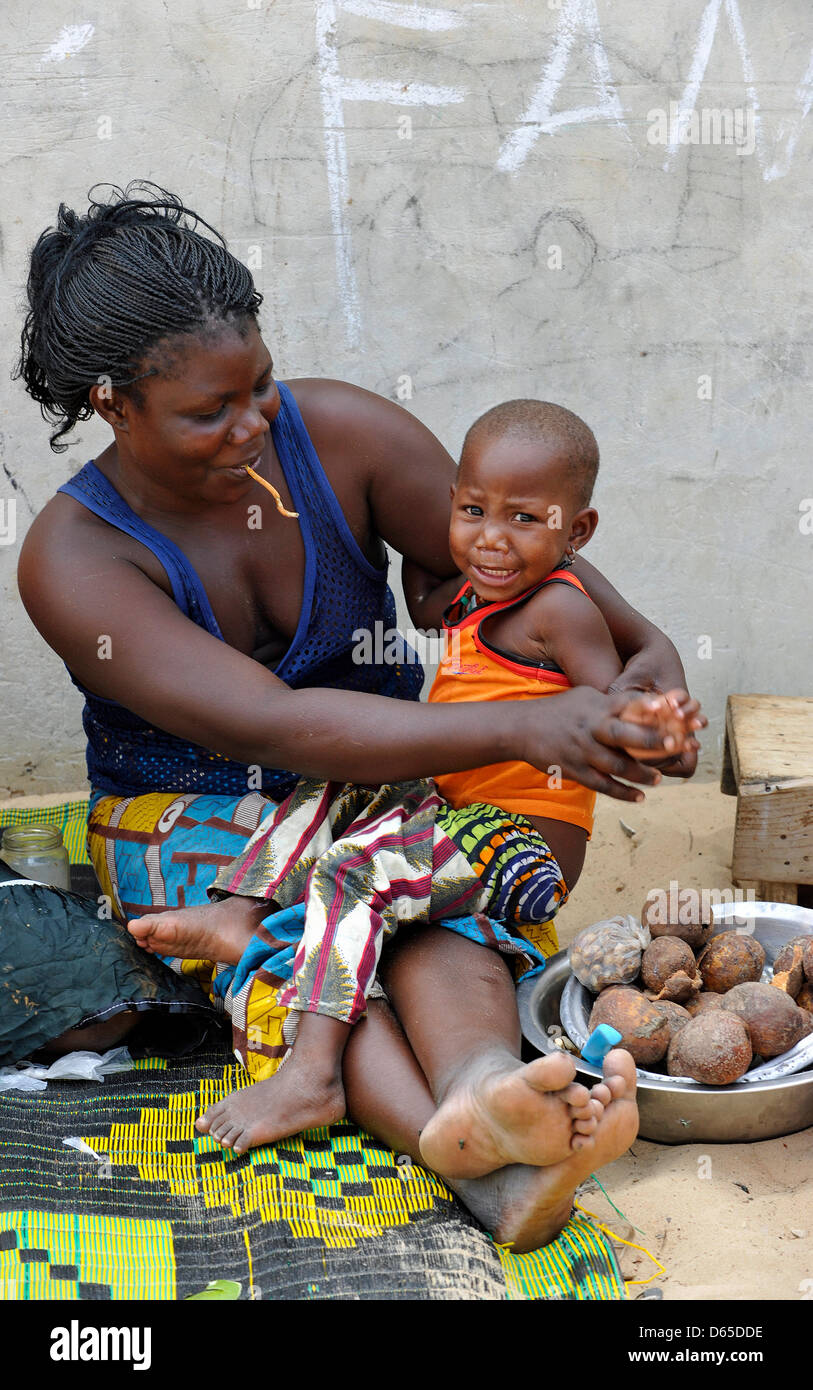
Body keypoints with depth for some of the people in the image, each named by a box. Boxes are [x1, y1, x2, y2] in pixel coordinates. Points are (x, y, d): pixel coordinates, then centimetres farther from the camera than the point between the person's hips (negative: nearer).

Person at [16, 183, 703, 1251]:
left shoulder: (340, 432, -10)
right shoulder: (75, 559, -20)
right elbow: (272, 725, -31)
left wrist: (644, 643, -17)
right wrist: (522, 730, -36)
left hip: (374, 779, 3)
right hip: (187, 814, -2)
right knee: (281, 941, -35)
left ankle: (485, 1084, -59)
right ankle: (490, 1170, -55)